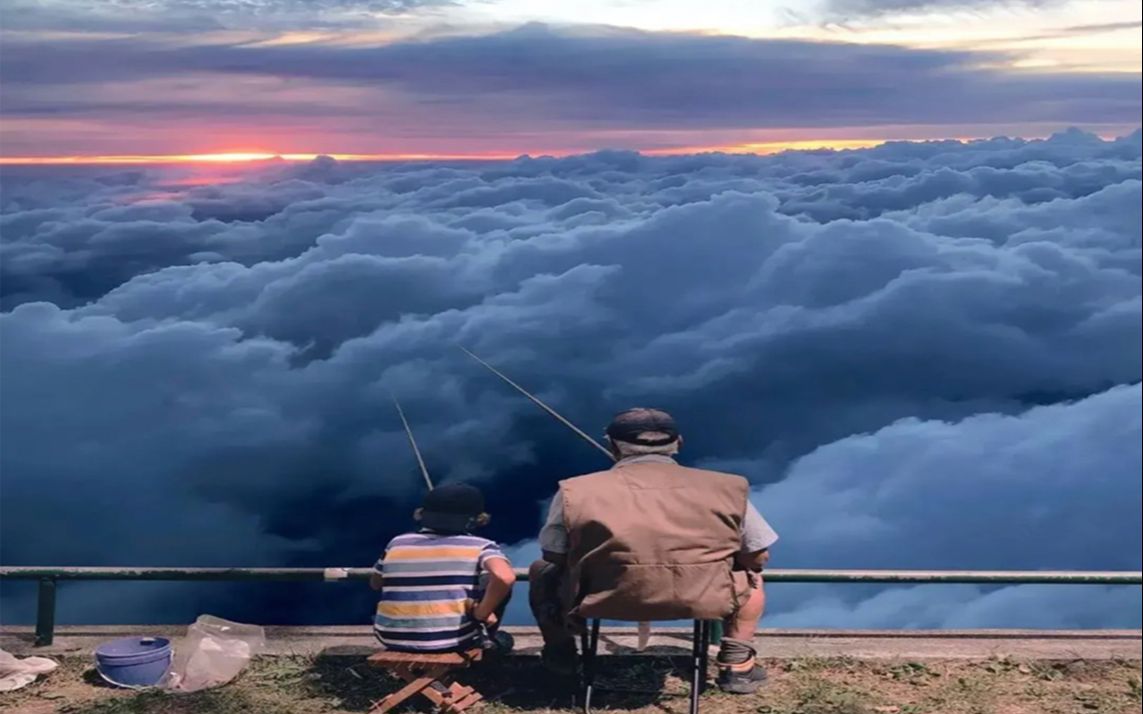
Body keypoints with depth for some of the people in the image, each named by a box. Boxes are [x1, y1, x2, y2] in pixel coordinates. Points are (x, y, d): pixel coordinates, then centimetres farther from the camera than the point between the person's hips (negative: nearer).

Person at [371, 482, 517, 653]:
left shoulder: (397, 543, 7)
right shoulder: (480, 546, -4)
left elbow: (375, 584, 25)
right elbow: (505, 578, -24)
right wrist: (481, 613, -9)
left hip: (392, 639, 3)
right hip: (451, 640, -3)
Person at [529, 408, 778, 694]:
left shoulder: (575, 490, 3)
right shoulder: (725, 487, 6)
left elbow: (554, 557, 8)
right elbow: (758, 557, 13)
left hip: (602, 601, 0)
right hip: (702, 602, 0)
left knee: (542, 571, 31)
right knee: (751, 575, 33)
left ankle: (560, 655, 32)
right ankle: (737, 665, 23)